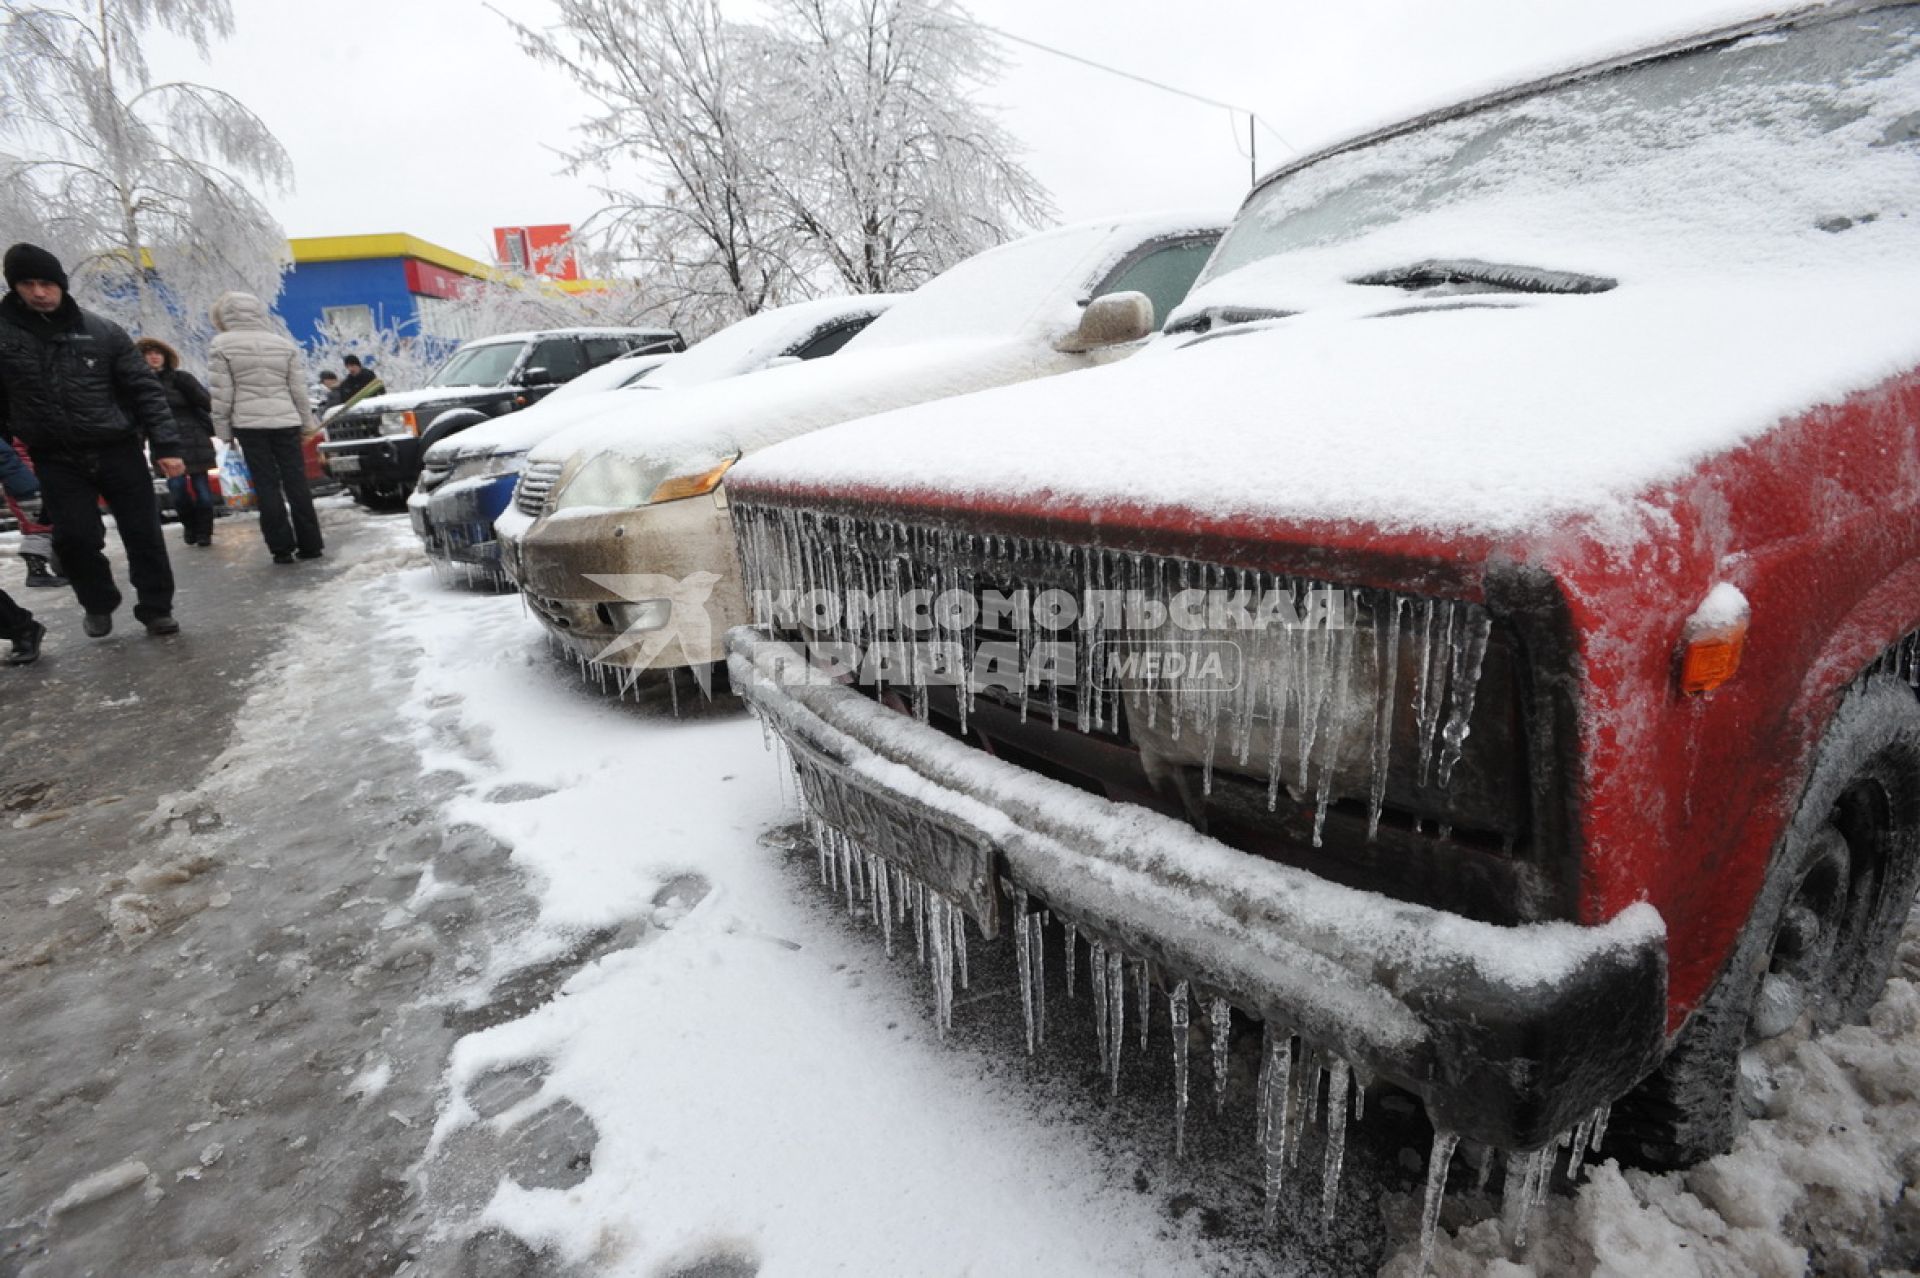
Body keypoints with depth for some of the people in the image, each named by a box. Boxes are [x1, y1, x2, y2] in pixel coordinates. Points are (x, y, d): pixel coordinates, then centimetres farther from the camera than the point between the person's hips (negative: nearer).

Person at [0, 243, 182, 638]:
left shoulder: (103, 332, -2)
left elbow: (145, 390, -1)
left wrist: (165, 445, -8)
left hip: (118, 451, 0)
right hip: (57, 460, 1)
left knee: (143, 534, 2)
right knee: (75, 539, -2)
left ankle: (156, 608, 16)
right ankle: (99, 605, 22)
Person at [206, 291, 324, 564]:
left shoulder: (221, 345, -2)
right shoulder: (285, 344, 5)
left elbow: (221, 393, -4)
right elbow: (299, 389, 4)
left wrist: (223, 429, 3)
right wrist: (308, 421, 14)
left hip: (248, 423, -2)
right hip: (286, 421, 2)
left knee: (266, 485, 1)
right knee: (296, 482, 4)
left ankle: (281, 548, 0)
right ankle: (310, 544, 4)